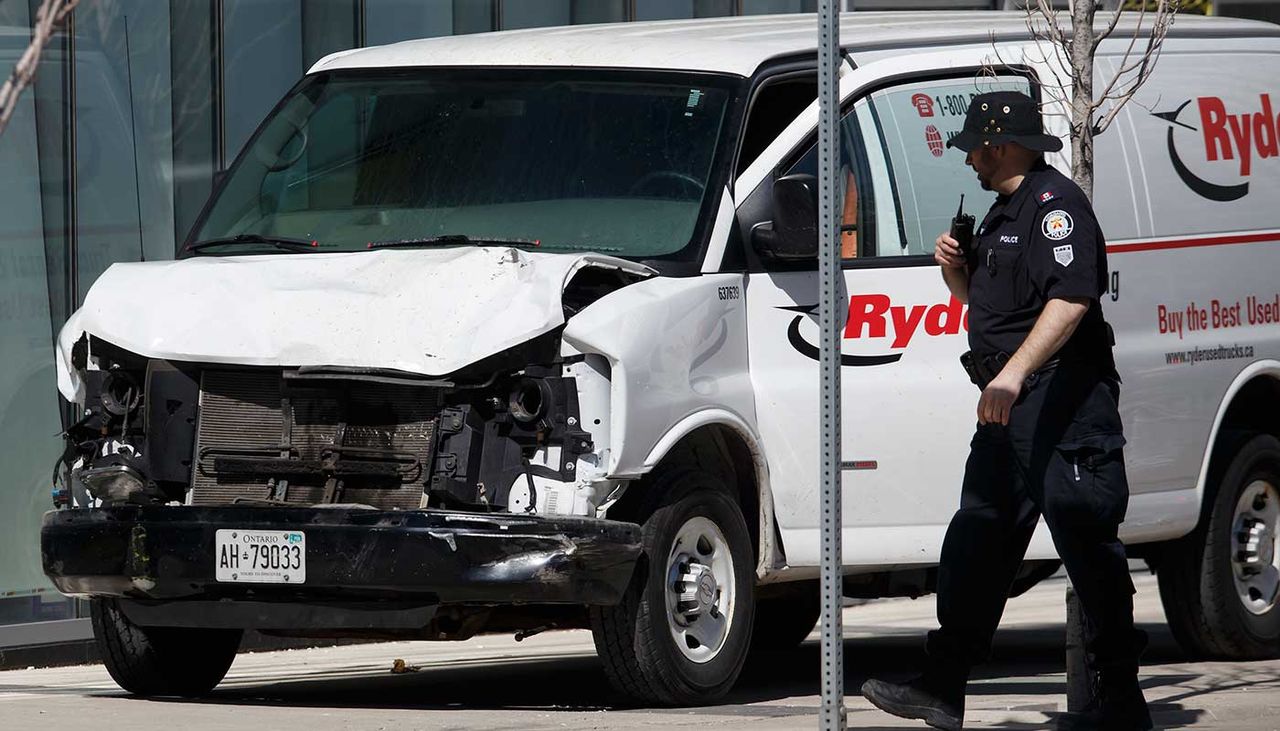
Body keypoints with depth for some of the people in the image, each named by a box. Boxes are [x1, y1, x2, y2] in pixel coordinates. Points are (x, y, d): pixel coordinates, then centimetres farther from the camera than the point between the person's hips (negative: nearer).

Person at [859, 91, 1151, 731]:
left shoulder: (1056, 205, -13)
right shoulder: (1004, 213, 20)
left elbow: (1072, 300, -26)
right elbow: (981, 299, 32)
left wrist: (1015, 373, -35)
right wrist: (955, 268, 10)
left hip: (1063, 401, -11)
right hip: (1010, 409, 11)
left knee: (1087, 545, -7)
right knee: (977, 541, 10)